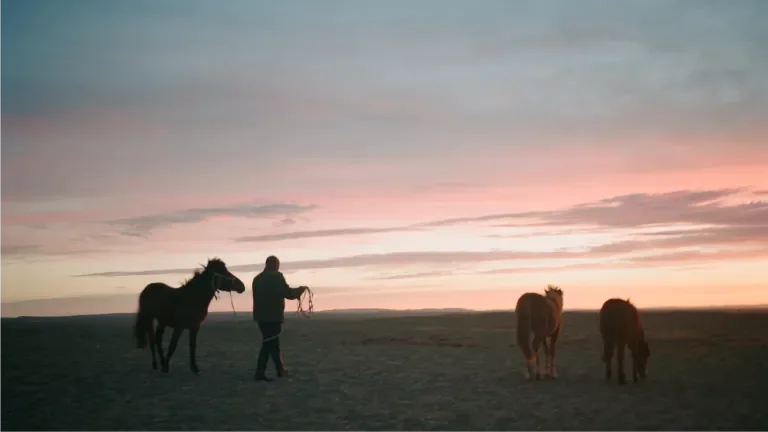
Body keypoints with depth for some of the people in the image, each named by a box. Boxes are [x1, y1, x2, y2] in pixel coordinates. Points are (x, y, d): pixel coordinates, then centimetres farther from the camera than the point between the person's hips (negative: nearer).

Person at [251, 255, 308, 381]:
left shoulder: (257, 279, 13)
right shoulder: (277, 277, -9)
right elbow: (288, 294, -13)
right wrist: (301, 289, 3)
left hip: (261, 315, 7)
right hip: (273, 316, -7)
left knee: (272, 343, 16)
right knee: (269, 343, -4)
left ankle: (280, 370, 25)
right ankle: (260, 372, -8)